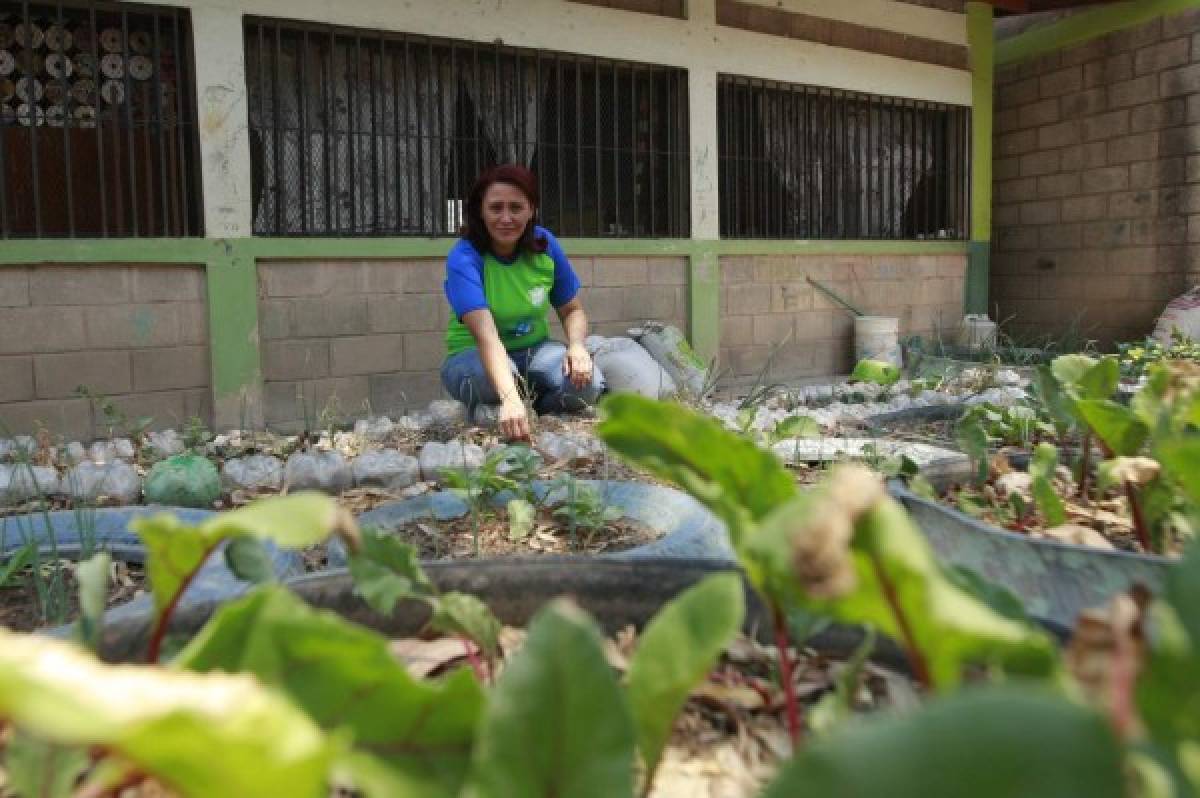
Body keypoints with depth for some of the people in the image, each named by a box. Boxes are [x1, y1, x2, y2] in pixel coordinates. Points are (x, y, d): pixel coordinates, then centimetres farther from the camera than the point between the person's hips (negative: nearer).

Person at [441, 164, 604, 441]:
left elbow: (572, 310, 2)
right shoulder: (464, 259, -24)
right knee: (490, 375, -39)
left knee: (587, 383, -27)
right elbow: (486, 335, -38)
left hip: (534, 349, 3)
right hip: (474, 355, -3)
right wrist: (510, 398, -53)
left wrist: (577, 345, -21)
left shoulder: (545, 245, -9)